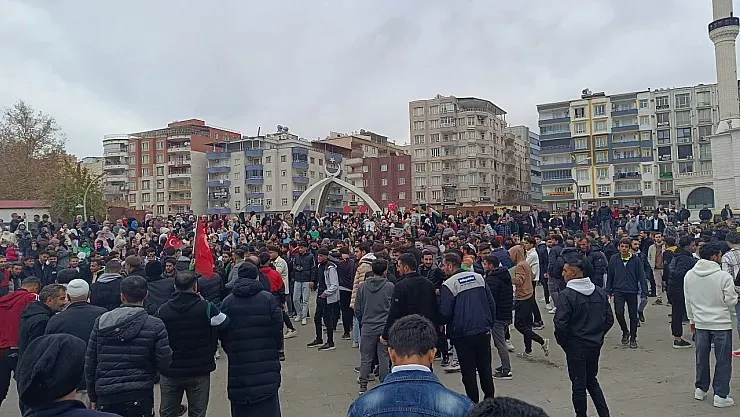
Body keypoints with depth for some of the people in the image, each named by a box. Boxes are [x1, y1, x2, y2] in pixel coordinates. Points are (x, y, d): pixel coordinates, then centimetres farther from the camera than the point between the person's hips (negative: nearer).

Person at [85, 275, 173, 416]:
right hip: (139, 398, -2)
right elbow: (164, 364, -8)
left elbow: (90, 363, 5)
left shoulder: (101, 321, 1)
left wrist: (93, 397, 15)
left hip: (106, 397, 2)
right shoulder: (155, 325, -7)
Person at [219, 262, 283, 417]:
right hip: (266, 365, -1)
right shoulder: (268, 298, -6)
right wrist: (275, 350, 13)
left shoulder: (227, 302, -1)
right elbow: (278, 328, -4)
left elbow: (222, 335, 3)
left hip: (238, 366, 2)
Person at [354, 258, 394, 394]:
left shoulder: (362, 286, -2)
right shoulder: (390, 286, -8)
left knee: (365, 357, 10)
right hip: (385, 328, -1)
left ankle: (363, 385, 14)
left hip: (367, 327, 2)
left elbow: (357, 309, 3)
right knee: (384, 357, 8)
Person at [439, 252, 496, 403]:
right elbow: (491, 303, 8)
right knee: (485, 368, 16)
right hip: (484, 331, 5)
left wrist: (440, 324, 8)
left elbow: (445, 314, -13)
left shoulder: (448, 285, -11)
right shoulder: (478, 277, 6)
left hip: (463, 334, -5)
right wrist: (490, 324, 16)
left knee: (468, 371, 6)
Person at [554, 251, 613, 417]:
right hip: (595, 345, 6)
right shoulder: (600, 292, 0)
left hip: (576, 347, -6)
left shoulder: (567, 295, -19)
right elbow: (609, 319, 5)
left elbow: (560, 324, -21)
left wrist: (562, 341, -4)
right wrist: (597, 335, 15)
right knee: (592, 381, 22)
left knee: (579, 385, 7)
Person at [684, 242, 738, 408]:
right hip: (721, 323, -4)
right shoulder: (724, 276, -17)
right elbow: (731, 301, -10)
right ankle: (720, 395, 10)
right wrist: (731, 316, 12)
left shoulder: (689, 275, -1)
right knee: (723, 360, 6)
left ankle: (700, 389, 27)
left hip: (700, 323, 5)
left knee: (701, 357, 16)